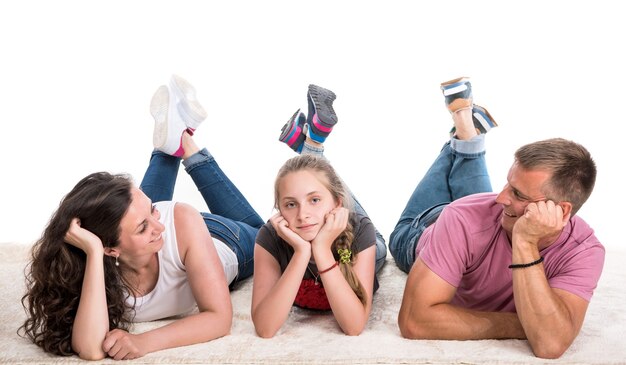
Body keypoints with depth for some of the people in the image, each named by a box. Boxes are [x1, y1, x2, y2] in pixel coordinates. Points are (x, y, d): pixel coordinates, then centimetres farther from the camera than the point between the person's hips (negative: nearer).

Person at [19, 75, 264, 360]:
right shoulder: (95, 264, -41)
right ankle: (169, 142, 31)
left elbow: (220, 317, -45)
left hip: (227, 241, -1)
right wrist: (94, 253, -62)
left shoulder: (182, 220, -45)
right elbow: (91, 350, -57)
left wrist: (146, 341, -58)